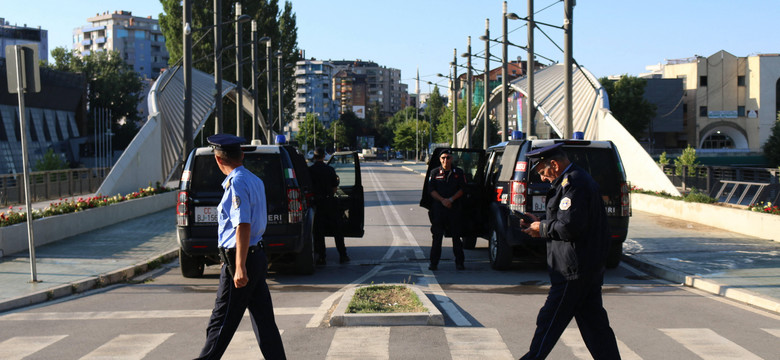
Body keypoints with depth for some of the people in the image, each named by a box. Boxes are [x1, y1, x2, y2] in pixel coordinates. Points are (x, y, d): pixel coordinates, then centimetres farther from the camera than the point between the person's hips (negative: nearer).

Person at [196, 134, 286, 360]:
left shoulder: (236, 183, -15)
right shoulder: (255, 180, 13)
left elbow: (243, 225, -23)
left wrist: (239, 267, -25)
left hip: (239, 259, -9)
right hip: (257, 255, 9)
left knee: (222, 321, -1)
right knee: (263, 318, 10)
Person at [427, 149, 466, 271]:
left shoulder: (458, 172, 8)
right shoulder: (435, 172, 8)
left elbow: (462, 189, 3)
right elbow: (431, 190, 2)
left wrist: (451, 199, -12)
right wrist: (442, 200, -12)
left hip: (454, 207, 0)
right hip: (438, 207, 0)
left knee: (456, 235, 2)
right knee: (437, 236, 0)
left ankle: (459, 262, 9)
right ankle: (434, 263, 5)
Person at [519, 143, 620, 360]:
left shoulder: (573, 183, -17)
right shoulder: (581, 179, 16)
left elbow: (569, 226, -25)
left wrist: (543, 229, -10)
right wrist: (541, 223, 12)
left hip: (573, 269, -11)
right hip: (591, 267, 11)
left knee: (550, 321, -1)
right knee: (594, 322, 12)